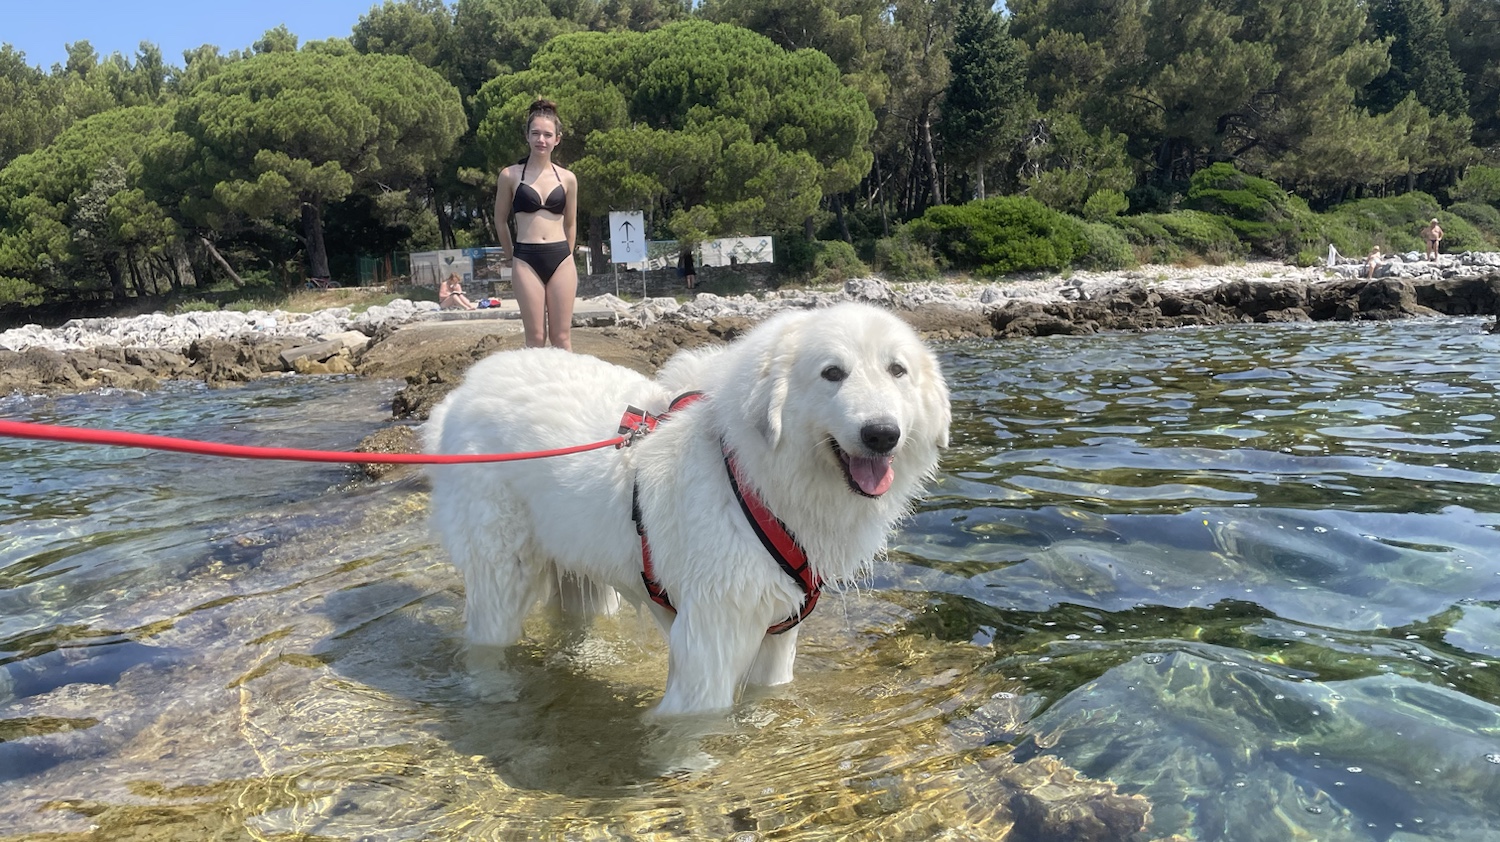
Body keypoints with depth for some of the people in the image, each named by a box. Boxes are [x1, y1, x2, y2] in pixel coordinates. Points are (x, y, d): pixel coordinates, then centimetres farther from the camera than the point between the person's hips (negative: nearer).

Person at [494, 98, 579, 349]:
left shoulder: (567, 178, 7)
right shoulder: (510, 175, 2)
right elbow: (500, 221, 12)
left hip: (561, 260, 2)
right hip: (526, 261, -1)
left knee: (562, 337, 3)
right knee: (536, 338, 0)